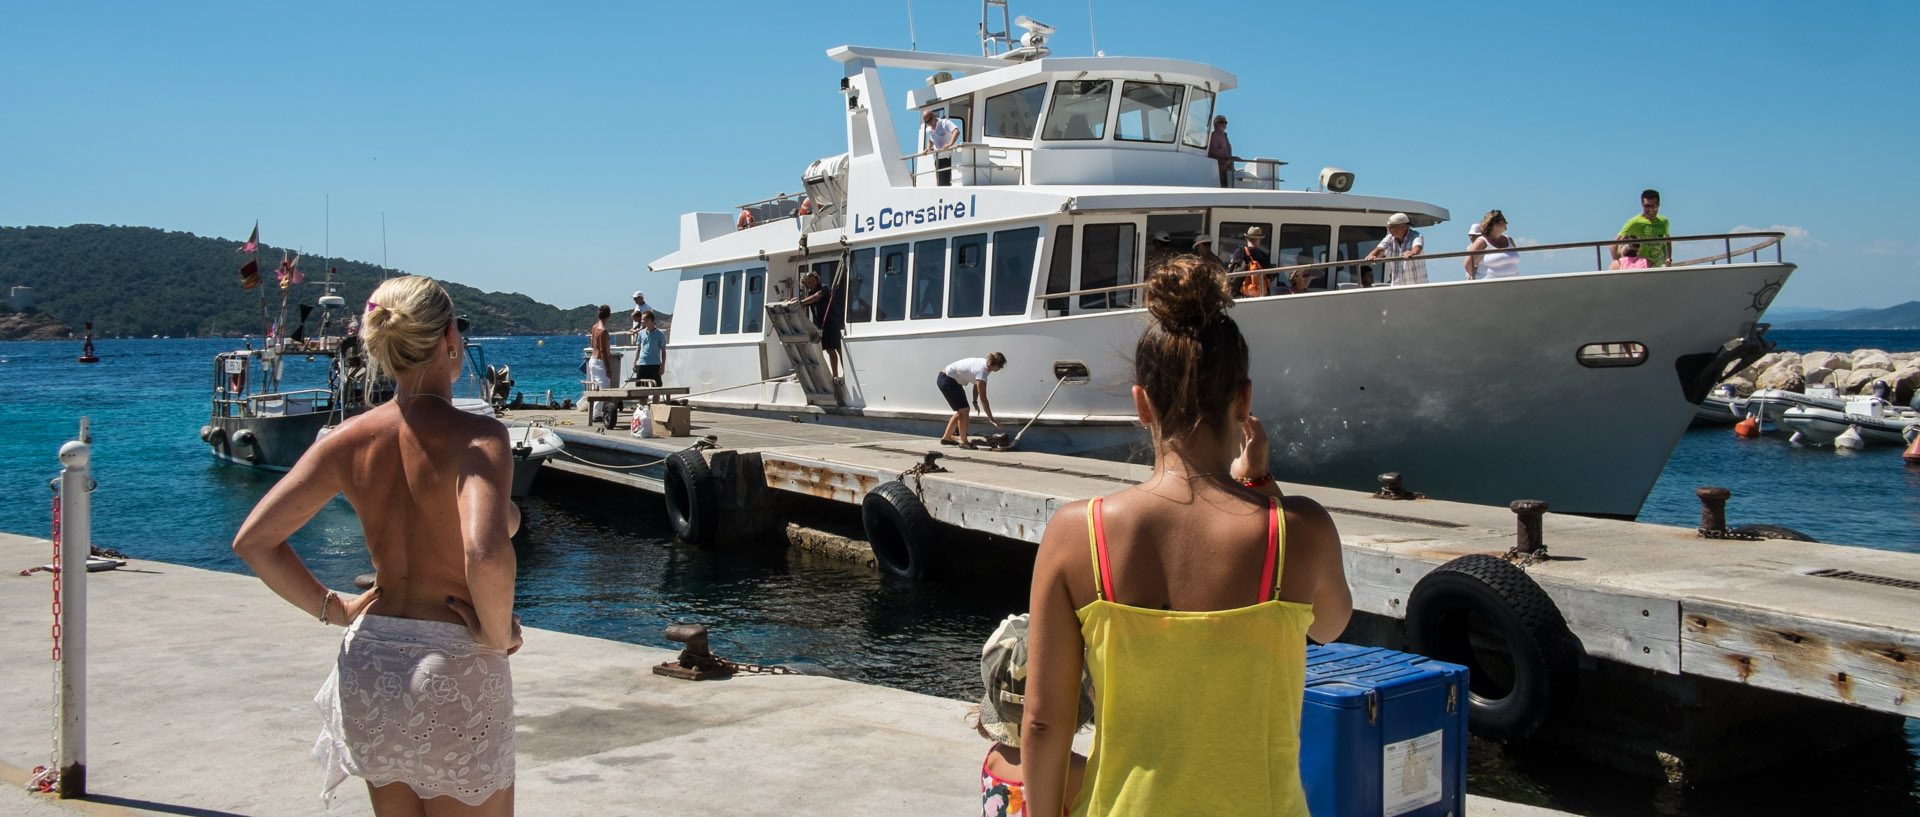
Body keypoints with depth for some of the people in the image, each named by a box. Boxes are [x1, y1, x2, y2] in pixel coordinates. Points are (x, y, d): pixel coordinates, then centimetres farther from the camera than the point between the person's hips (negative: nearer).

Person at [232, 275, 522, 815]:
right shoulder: (476, 436, -17)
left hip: (370, 668, 6)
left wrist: (332, 609, 8)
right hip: (455, 674, -6)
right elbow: (487, 555, -33)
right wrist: (498, 634, -17)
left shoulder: (351, 440, -1)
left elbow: (253, 541, 1)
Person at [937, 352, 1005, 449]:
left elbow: (976, 384, 10)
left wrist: (975, 401, 2)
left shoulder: (985, 364, -2)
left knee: (961, 411, 13)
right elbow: (983, 398, -28)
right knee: (963, 410, -8)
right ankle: (963, 441, 1)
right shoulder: (981, 371, -29)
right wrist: (991, 419, -25)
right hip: (946, 380, -10)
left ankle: (946, 438, 22)